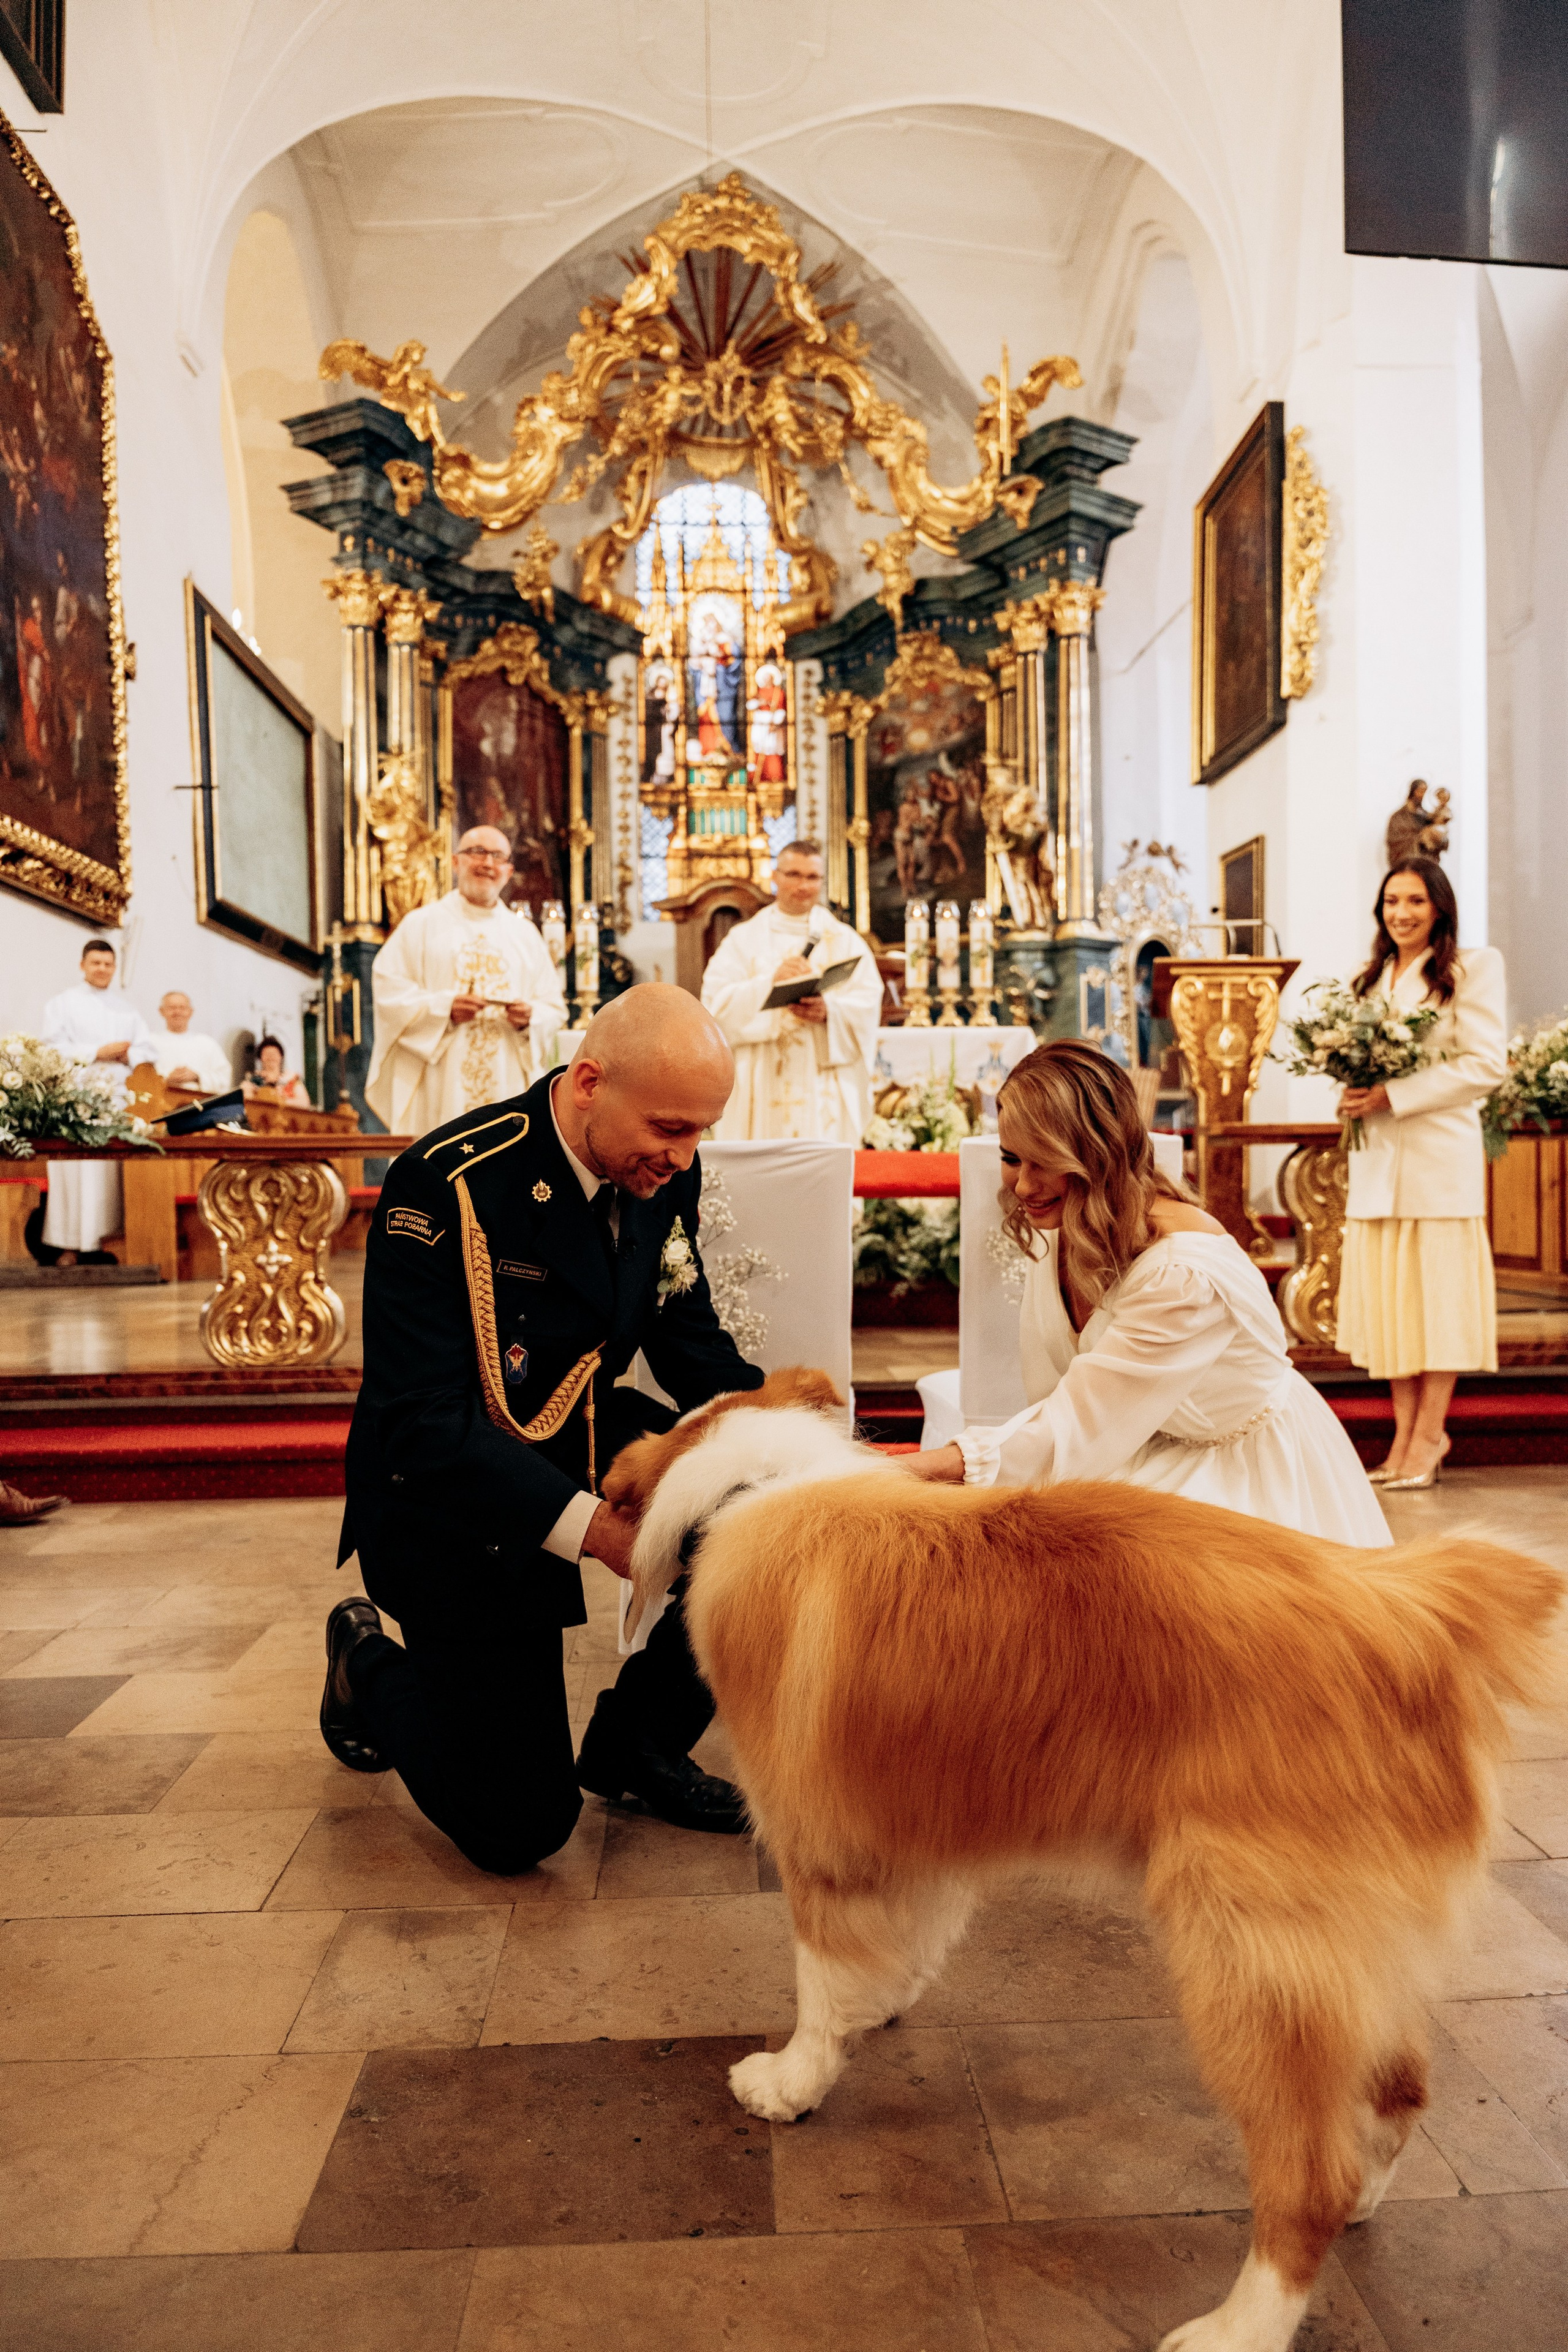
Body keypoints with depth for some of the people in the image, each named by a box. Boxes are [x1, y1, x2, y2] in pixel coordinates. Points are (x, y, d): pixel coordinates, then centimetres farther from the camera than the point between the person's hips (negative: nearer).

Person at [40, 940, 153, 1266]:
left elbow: (146, 1049, 13)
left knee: (114, 1169, -4)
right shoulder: (62, 1003, 9)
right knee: (75, 1168, -9)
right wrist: (99, 1052, -10)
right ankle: (70, 1243, -8)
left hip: (117, 1095, 3)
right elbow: (53, 1048, -3)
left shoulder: (127, 1008, 20)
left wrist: (127, 1055, -8)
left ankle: (103, 1238, -2)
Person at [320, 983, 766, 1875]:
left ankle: (637, 1741, 8)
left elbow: (693, 1344, 1)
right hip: (453, 1497, -6)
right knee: (519, 1825, -4)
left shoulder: (664, 1175, -7)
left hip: (589, 1442, 6)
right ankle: (370, 1666, 26)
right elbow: (421, 1424, -30)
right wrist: (598, 1530, -40)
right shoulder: (445, 1186, -28)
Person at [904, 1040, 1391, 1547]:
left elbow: (1079, 1425, -29)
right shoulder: (1055, 1231, -7)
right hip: (1149, 1448, 7)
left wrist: (936, 1464, -32)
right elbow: (1049, 1395, -3)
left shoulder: (1183, 1271, -32)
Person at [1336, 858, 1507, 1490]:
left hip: (1440, 1153, -5)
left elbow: (1486, 1064, -10)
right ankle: (1405, 1431, 12)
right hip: (1377, 1157, 6)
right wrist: (1354, 1085, 0)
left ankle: (1429, 1435, 6)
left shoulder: (1474, 967, -1)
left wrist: (1393, 1096, -16)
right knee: (1388, 1294, 5)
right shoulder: (1372, 979, 18)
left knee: (1438, 1288, -2)